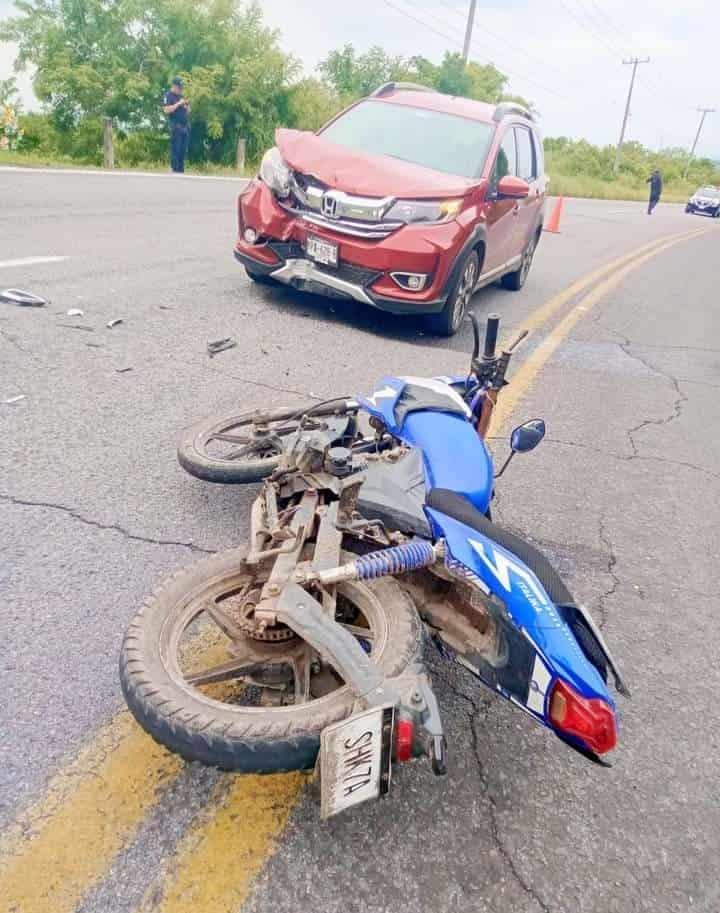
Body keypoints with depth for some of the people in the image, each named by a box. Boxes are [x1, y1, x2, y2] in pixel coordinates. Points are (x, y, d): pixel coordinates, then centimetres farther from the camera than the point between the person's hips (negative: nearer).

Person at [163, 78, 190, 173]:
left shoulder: (181, 96, 21)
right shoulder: (168, 96, -2)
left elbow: (188, 110, 24)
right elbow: (166, 110, -15)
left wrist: (186, 105, 2)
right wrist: (178, 104, -16)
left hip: (185, 126, 7)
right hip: (176, 127, -7)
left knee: (183, 150, 5)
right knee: (175, 149, -9)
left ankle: (181, 169, 9)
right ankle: (175, 170, -9)